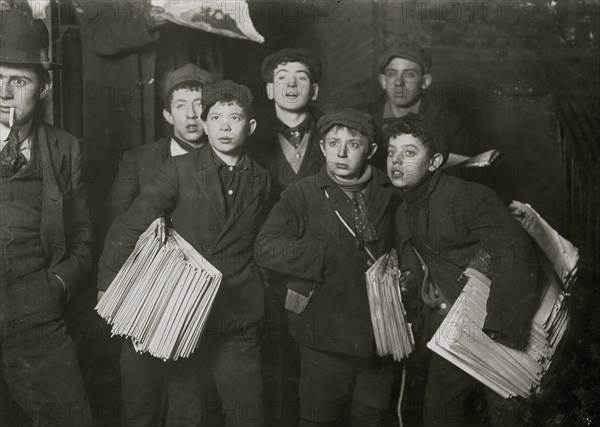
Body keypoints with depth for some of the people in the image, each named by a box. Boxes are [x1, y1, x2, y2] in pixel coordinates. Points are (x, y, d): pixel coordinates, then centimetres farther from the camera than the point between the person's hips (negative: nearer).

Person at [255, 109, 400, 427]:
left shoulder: (389, 196, 5)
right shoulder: (302, 194, -6)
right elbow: (266, 248, -18)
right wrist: (332, 257, -19)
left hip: (378, 335, 3)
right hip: (325, 336, -3)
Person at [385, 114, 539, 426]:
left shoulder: (468, 196, -18)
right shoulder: (403, 214, 8)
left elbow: (516, 256, -27)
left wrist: (499, 333, -30)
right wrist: (418, 336, 15)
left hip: (495, 329, -7)